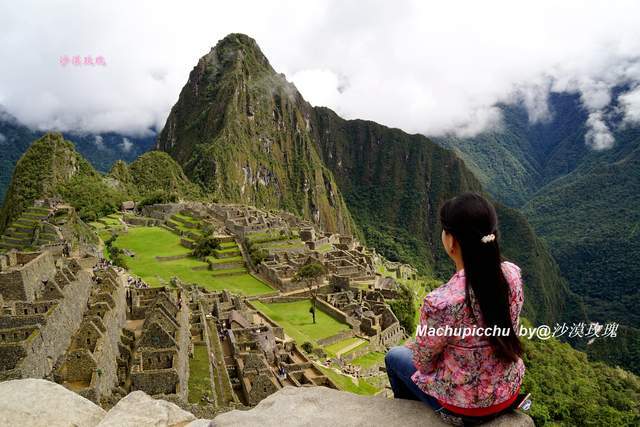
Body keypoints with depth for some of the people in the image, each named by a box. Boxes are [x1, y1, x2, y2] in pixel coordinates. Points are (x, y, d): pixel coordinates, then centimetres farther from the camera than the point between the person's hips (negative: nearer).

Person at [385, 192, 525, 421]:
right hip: (509, 391, 5)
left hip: (465, 403, -5)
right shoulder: (512, 274, -18)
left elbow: (424, 361, -18)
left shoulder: (440, 302, -37)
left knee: (394, 357, 23)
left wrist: (414, 345, 6)